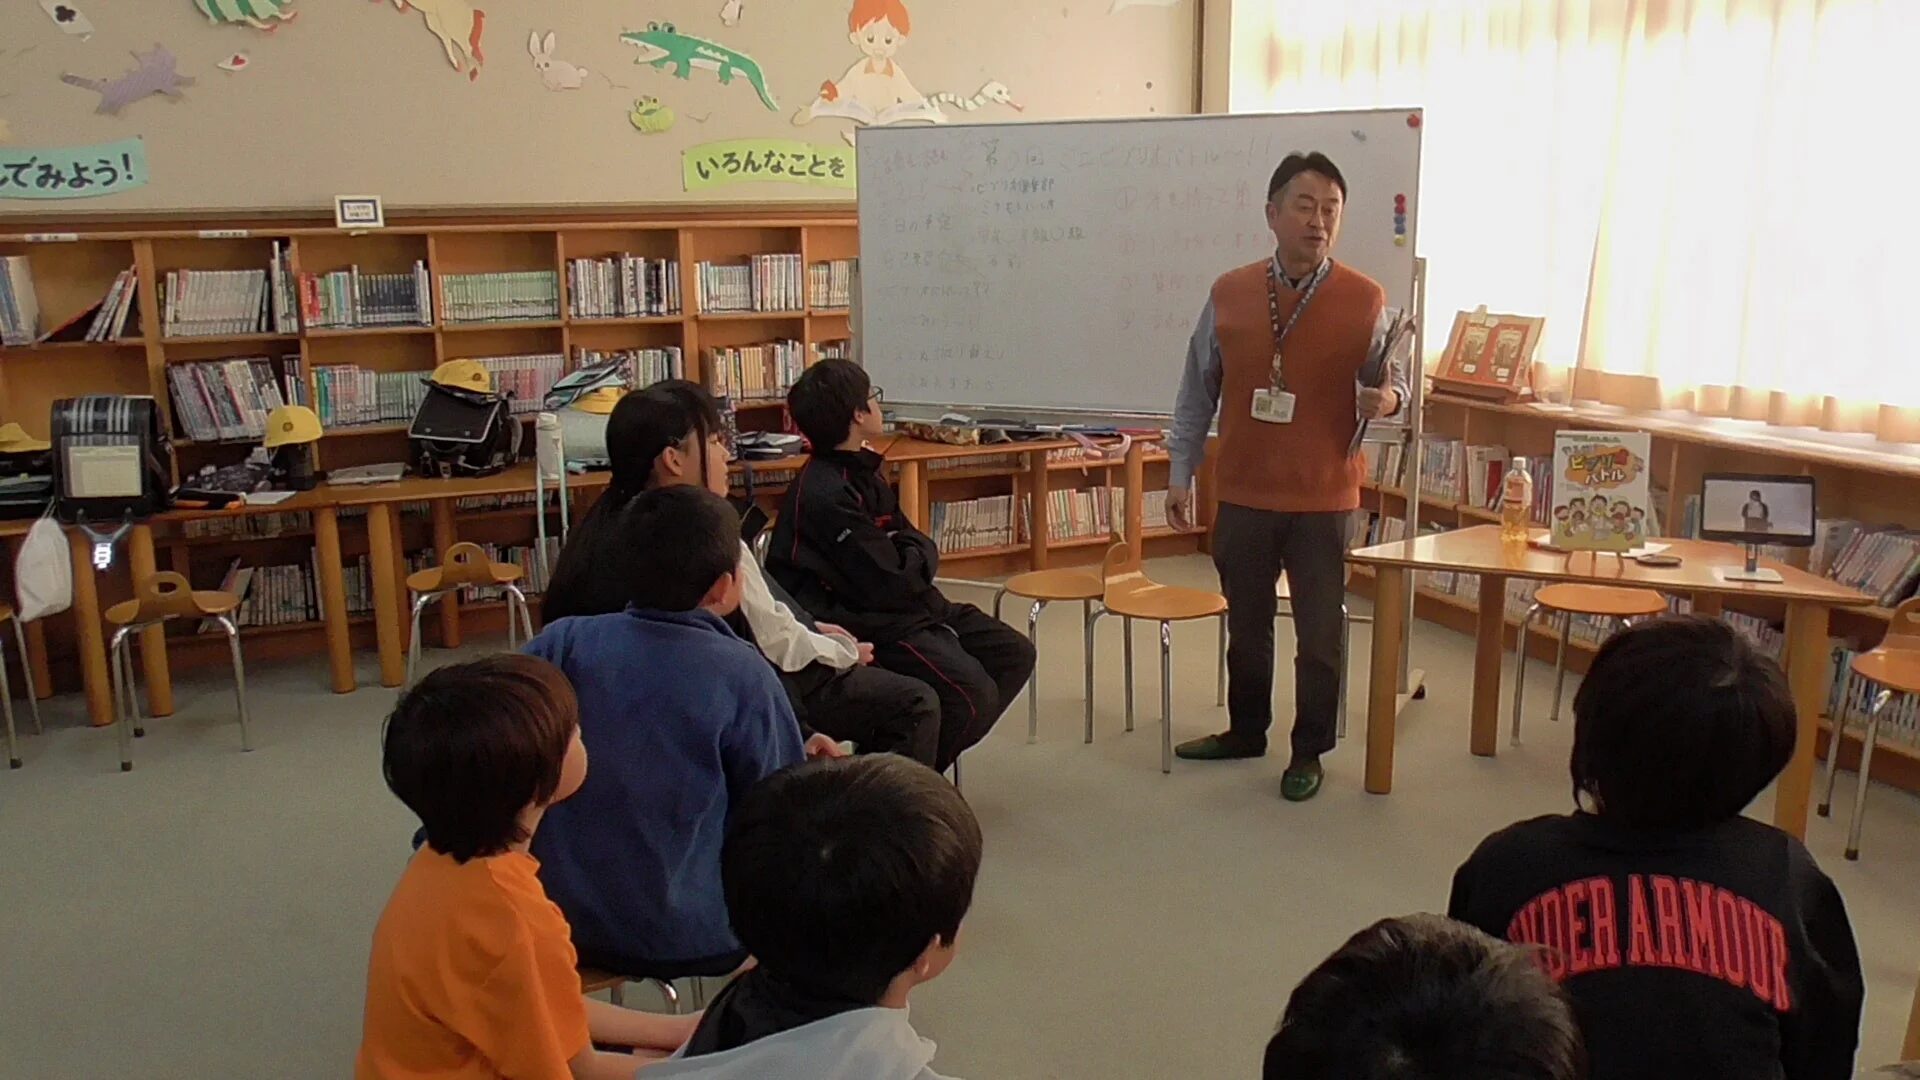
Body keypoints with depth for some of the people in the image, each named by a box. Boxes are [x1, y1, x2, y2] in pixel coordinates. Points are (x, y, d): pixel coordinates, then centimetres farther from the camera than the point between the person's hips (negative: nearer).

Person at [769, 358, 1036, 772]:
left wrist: (915, 552, -8)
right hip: (868, 622, -10)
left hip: (914, 605, 10)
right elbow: (891, 581, -23)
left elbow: (914, 541, 16)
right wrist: (918, 556, -2)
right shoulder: (827, 494, -22)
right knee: (973, 695, -24)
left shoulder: (861, 472, 10)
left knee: (1014, 653, 9)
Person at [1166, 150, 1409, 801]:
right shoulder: (1228, 294, 1)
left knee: (1320, 635, 7)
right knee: (1246, 625, 17)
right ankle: (1246, 731, 37)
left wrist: (1387, 398, -20)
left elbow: (1394, 381, 4)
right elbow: (1198, 391, 6)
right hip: (1243, 495, 2)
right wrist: (1180, 473, 5)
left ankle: (1309, 753, 24)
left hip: (1324, 500, -2)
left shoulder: (1364, 300, -5)